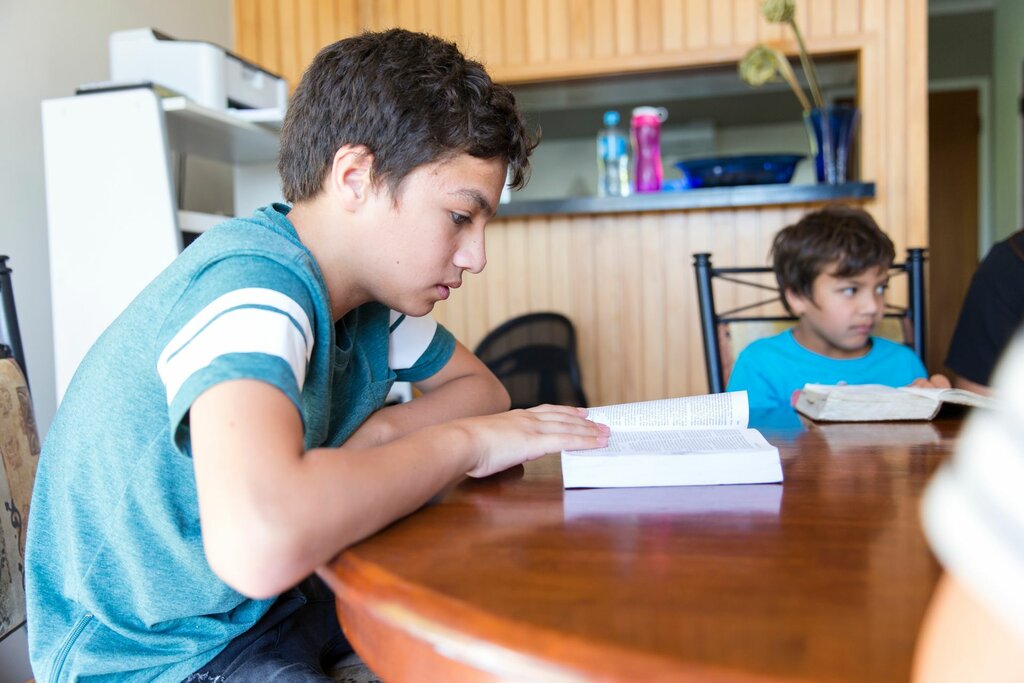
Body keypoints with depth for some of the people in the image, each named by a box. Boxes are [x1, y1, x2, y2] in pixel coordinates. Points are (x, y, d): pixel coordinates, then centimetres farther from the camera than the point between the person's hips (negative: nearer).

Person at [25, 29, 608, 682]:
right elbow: (258, 543, -44)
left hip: (269, 603, 7)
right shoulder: (253, 286, -28)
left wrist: (376, 431, -12)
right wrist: (462, 441, -28)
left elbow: (482, 386, 9)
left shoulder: (369, 287, -3)